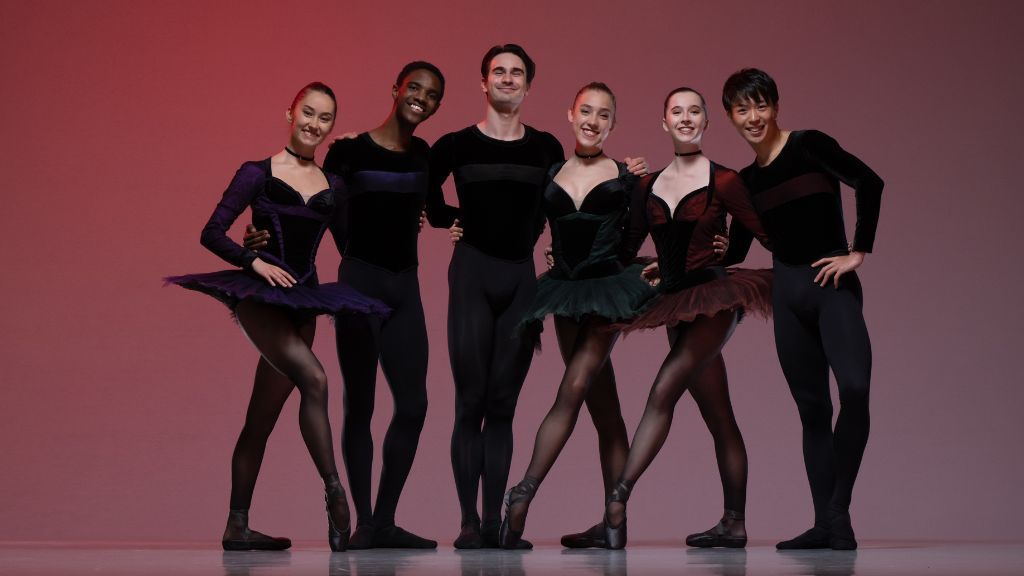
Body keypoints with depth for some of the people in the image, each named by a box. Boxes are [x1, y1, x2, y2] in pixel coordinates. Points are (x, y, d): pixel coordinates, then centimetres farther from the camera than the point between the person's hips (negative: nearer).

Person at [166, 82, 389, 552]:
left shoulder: (332, 187, 13)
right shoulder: (258, 174, 1)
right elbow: (212, 233, -2)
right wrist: (255, 261, -14)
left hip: (302, 303, 5)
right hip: (258, 297, -5)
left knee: (263, 416, 7)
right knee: (314, 379, -26)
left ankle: (237, 526, 12)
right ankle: (334, 493, -22)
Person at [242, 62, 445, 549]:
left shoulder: (425, 156, 10)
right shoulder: (349, 151, -6)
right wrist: (266, 238, -20)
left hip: (405, 287, 5)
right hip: (360, 281, -5)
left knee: (413, 404, 1)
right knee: (360, 404, 0)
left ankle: (385, 522, 10)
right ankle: (363, 523, 6)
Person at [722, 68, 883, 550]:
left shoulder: (808, 146, -3)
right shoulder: (746, 180, 13)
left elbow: (868, 181, -16)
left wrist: (858, 252, -16)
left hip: (832, 285, -5)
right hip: (788, 293, 5)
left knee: (854, 388, -24)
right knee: (812, 408, 7)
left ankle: (839, 511, -15)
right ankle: (824, 523, 11)